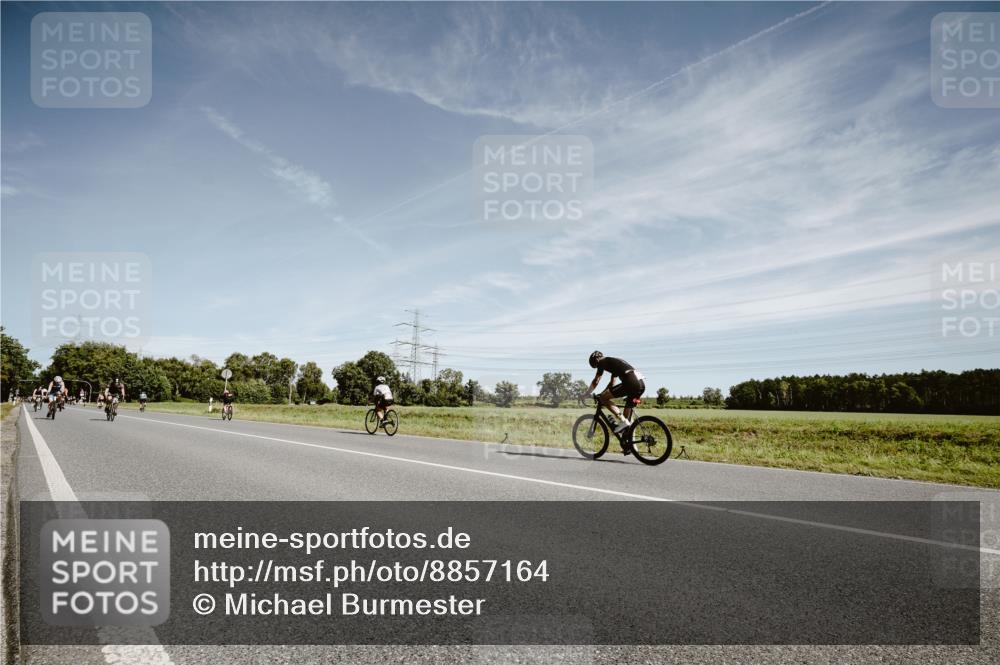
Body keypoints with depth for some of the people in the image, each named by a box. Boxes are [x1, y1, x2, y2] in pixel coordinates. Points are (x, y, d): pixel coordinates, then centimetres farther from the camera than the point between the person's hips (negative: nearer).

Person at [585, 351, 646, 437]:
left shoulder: (602, 362, 9)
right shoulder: (613, 362, 33)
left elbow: (595, 381, 11)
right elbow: (612, 383, 41)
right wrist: (602, 394, 45)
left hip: (631, 382, -9)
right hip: (642, 384, 9)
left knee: (603, 398, -1)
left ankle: (623, 421, -8)